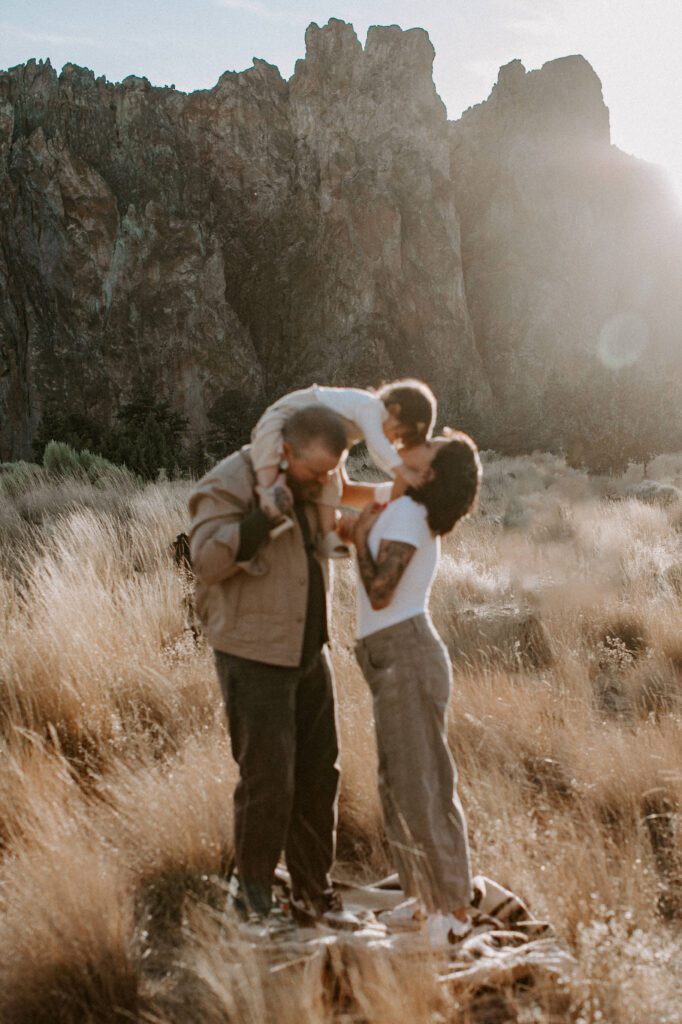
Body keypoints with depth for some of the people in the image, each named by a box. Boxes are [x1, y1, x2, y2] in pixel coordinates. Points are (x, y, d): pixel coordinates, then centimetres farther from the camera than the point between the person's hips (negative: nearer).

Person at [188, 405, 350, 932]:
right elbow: (208, 559, -26)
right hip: (255, 656, -7)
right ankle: (254, 891, 12)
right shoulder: (230, 484, -15)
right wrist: (267, 514, -32)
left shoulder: (308, 489, 8)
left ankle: (313, 888, 24)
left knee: (319, 774, 11)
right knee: (267, 779, -7)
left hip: (309, 652, 8)